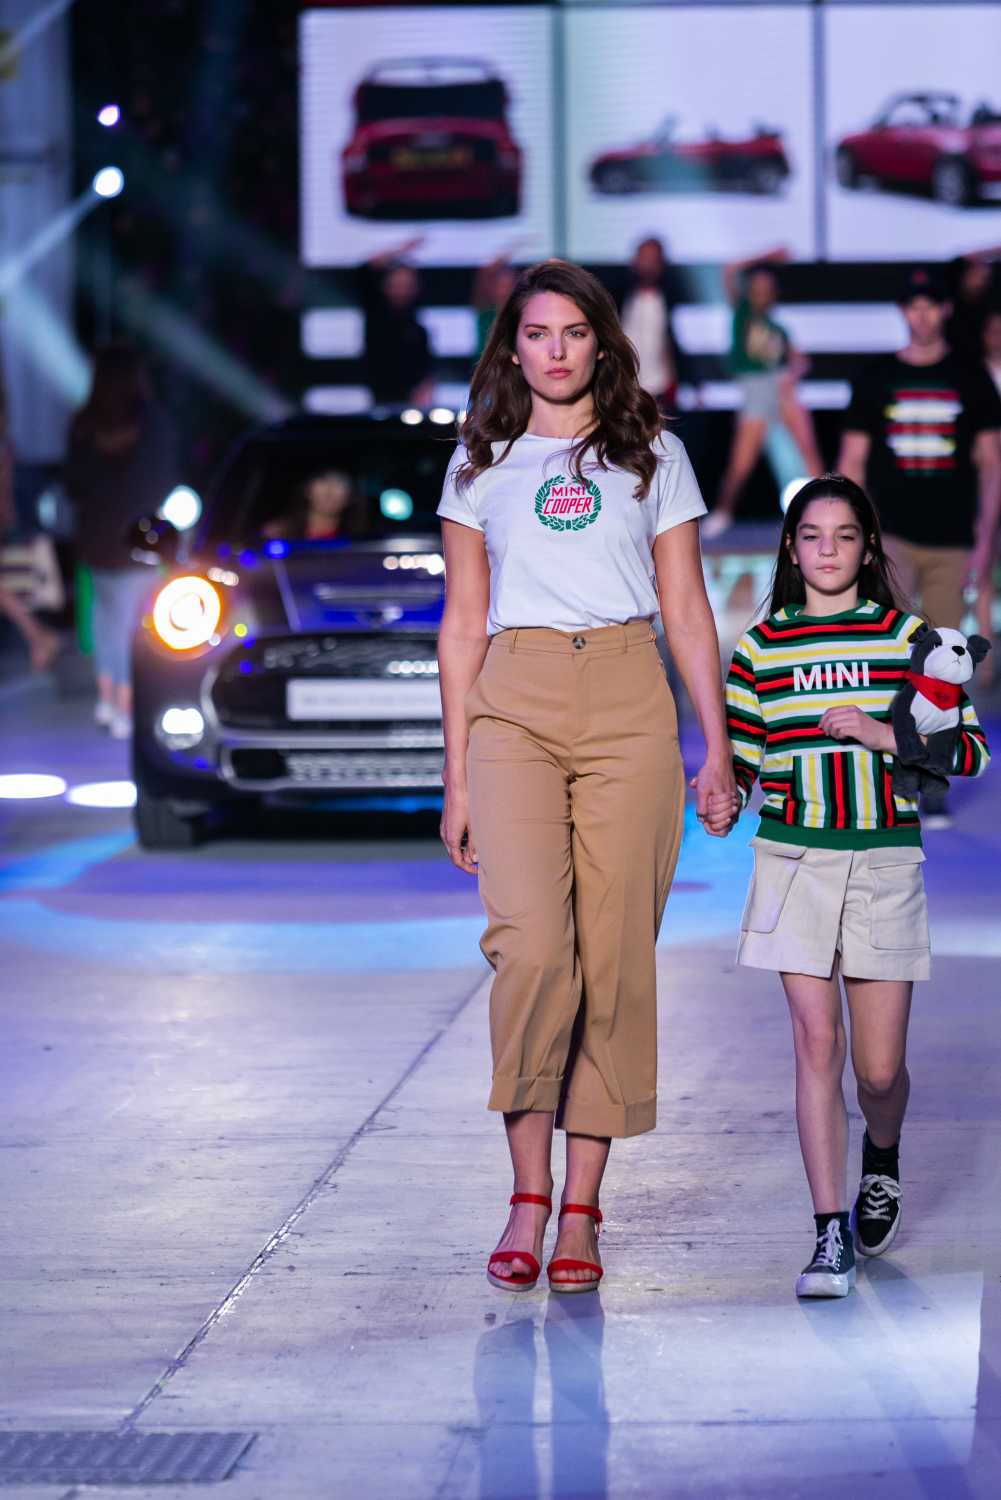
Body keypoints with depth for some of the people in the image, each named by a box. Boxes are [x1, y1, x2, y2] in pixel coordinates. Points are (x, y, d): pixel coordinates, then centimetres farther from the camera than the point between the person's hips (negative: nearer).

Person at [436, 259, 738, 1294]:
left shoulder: (654, 456, 13)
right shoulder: (482, 465, 13)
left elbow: (687, 612, 13)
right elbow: (463, 624, 13)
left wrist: (717, 748, 6)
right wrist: (456, 773, 8)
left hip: (629, 708, 1)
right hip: (514, 710, 0)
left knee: (613, 956, -4)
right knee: (532, 945, -16)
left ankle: (580, 1210, 3)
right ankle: (528, 1198, -6)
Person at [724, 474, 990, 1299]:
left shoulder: (904, 636, 3)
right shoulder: (760, 647, 6)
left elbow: (970, 750, 1)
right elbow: (740, 758, 12)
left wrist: (883, 735, -13)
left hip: (885, 861, 0)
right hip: (794, 860, 0)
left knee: (879, 1068, 4)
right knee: (817, 1041, -9)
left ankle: (883, 1160, 38)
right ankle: (831, 1235, -6)